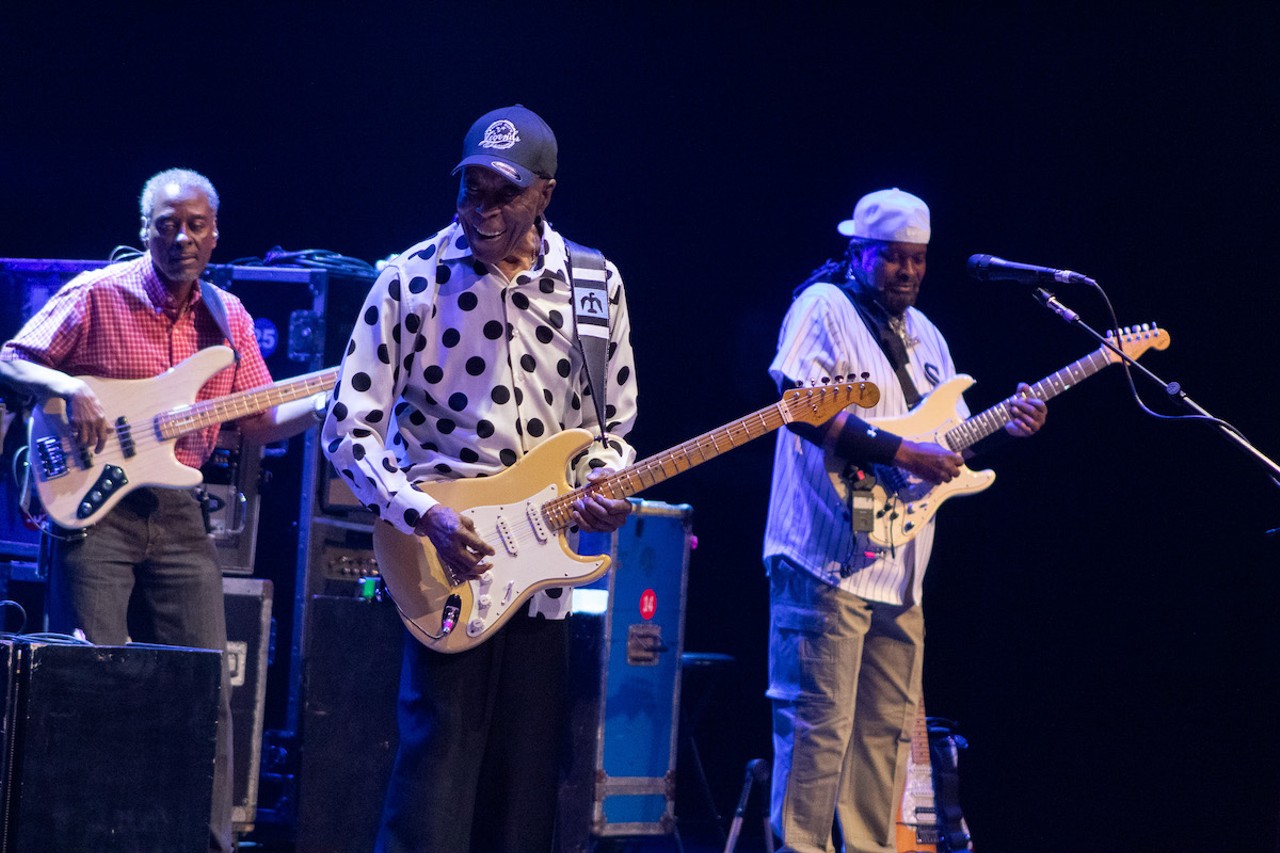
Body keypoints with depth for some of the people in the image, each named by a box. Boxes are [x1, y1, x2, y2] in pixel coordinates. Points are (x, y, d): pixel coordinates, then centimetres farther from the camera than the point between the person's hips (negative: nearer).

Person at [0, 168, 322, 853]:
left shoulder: (228, 318, 11)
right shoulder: (99, 295, -3)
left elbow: (263, 422, 13)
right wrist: (69, 390, -23)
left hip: (178, 516, 5)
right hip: (94, 507, -5)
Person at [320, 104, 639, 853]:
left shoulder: (595, 285, 4)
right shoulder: (412, 280, -6)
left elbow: (613, 422, 15)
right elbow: (349, 429, -6)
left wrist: (603, 488, -7)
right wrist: (425, 516, -18)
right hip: (447, 570, -3)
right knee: (436, 783, -8)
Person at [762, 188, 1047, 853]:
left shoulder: (922, 334, 20)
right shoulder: (824, 306, -5)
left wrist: (1007, 426, 4)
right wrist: (902, 453, -22)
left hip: (899, 566, 8)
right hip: (829, 556, -8)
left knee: (888, 724, 10)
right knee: (819, 722, -10)